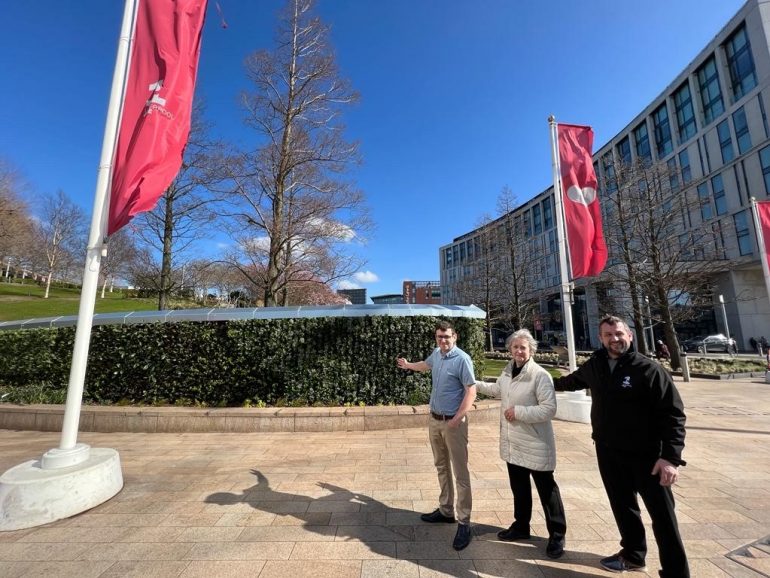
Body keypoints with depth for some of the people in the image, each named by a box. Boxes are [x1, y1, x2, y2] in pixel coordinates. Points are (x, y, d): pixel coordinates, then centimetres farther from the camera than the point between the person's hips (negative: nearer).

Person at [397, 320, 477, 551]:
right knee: (441, 467, 19)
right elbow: (426, 365, 28)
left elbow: (471, 391, -19)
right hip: (434, 420, 7)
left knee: (460, 473, 1)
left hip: (453, 422, -7)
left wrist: (457, 419, -25)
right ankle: (445, 510, 34)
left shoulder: (462, 359, -18)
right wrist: (407, 365, 44)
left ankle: (464, 523, 14)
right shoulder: (436, 354, 4)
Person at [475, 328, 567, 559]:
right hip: (512, 443, 7)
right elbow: (497, 389, 24)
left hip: (536, 445, -7)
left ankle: (557, 535, 31)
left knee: (546, 490, 11)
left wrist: (518, 411, -23)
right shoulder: (507, 372, 4)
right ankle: (521, 526, 40)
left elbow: (549, 409, -24)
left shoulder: (541, 375, -20)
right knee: (519, 488, 22)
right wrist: (474, 384, 22)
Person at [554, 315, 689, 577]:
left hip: (646, 455, -5)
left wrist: (671, 456, -22)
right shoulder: (594, 365, 0)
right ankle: (633, 555, 41)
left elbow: (673, 413, -17)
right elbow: (575, 379, 22)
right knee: (623, 506, 21)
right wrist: (554, 383, 32)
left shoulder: (649, 369, -16)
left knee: (663, 515, 4)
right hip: (608, 452, 5)